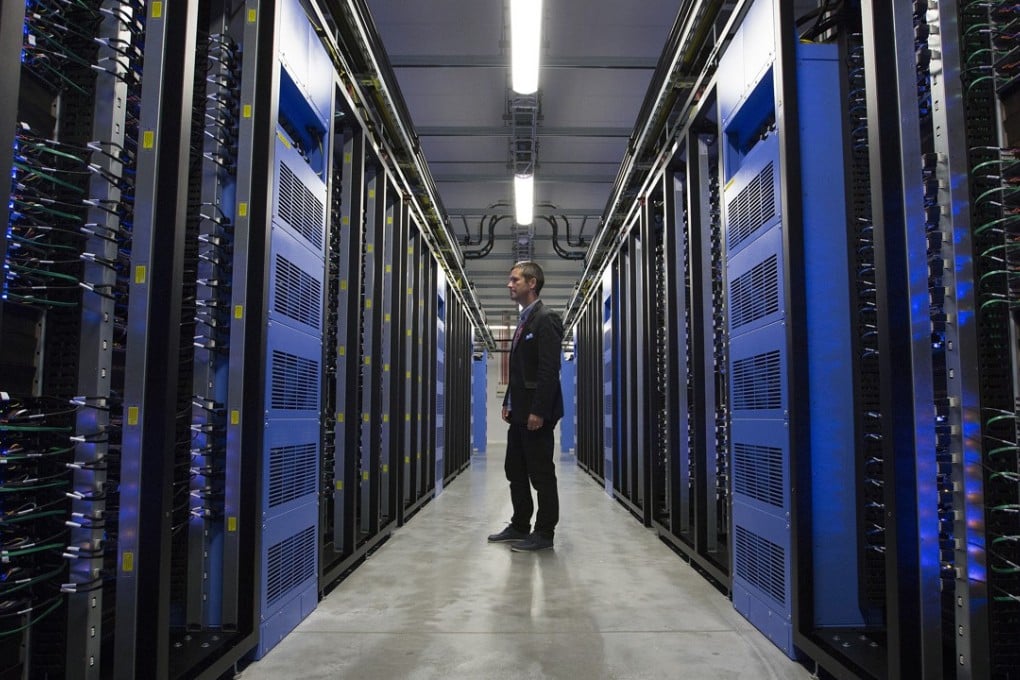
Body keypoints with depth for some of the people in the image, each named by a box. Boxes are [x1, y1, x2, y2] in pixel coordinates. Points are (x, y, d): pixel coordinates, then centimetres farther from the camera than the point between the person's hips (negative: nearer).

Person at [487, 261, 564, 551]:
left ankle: (544, 533, 11)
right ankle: (520, 526, 27)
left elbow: (550, 370, -20)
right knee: (515, 471, 15)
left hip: (535, 414, -10)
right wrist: (508, 402, 14)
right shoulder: (524, 320, 16)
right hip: (519, 413, 10)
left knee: (541, 473, 0)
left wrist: (538, 411, -22)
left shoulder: (546, 319, -13)